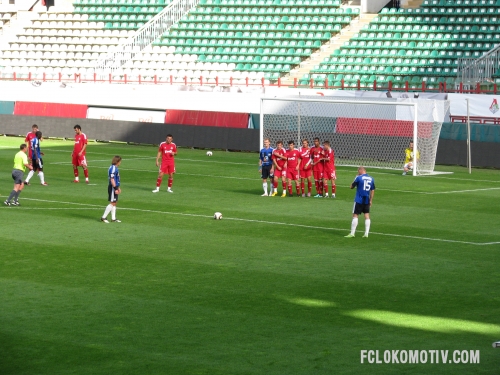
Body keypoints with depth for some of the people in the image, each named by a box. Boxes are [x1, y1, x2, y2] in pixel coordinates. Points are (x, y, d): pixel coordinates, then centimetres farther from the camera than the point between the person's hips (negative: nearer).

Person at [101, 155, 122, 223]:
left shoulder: (115, 168, 14)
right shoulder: (113, 168, -17)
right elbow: (112, 179, -22)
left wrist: (118, 187, 28)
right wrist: (116, 188, -22)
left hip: (114, 187, 10)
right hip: (112, 187, -10)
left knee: (114, 203, 12)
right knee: (112, 203, -8)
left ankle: (113, 218, 17)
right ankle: (104, 217, -6)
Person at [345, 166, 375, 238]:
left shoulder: (359, 178, -9)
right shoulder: (371, 179, 7)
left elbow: (351, 187, 1)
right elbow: (372, 190, 11)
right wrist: (371, 200, 18)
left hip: (359, 200, -5)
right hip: (367, 200, 5)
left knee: (355, 215, -1)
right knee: (367, 215, 8)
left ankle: (352, 233, -3)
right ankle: (366, 233, 6)